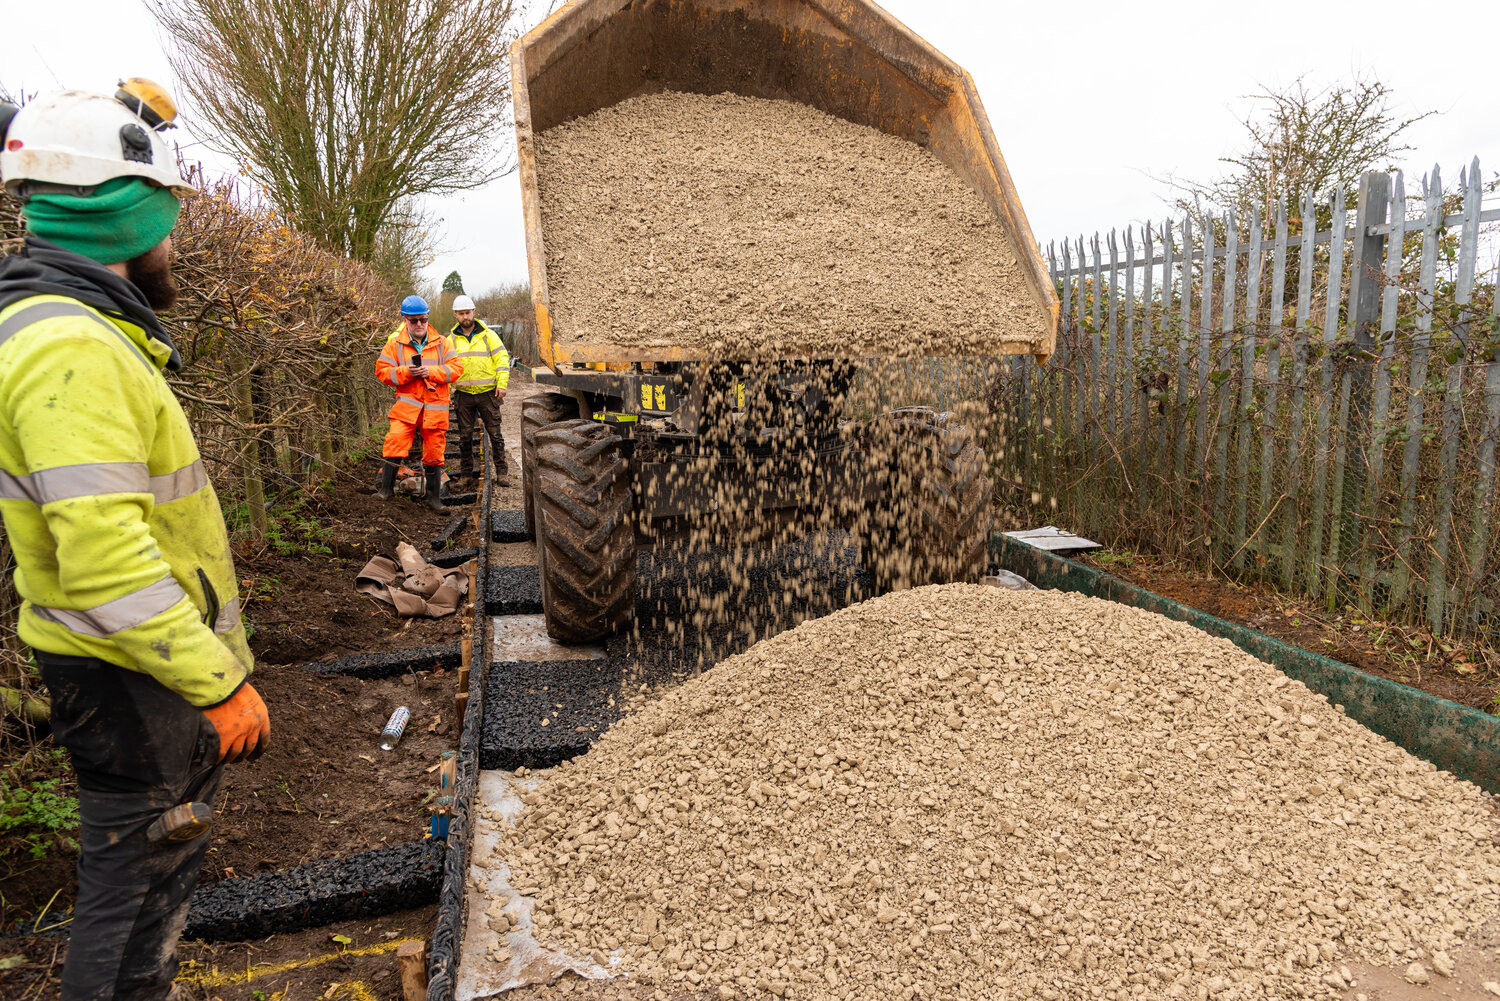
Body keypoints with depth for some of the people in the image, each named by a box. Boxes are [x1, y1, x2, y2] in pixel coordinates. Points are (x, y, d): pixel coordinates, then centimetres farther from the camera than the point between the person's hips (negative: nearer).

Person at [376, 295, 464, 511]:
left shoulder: (441, 342, 6)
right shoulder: (395, 343, 4)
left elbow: (457, 367, 0)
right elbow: (382, 370, 2)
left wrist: (432, 372, -14)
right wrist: (405, 372, -15)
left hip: (435, 406, 1)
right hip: (406, 404, -1)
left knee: (434, 452, 7)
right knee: (395, 442, -16)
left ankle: (434, 497, 19)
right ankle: (386, 488, -1)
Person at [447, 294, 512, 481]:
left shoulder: (488, 335, 2)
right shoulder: (451, 339, 8)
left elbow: (502, 359, 0)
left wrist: (502, 384, -9)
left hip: (487, 392, -2)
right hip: (464, 394, 2)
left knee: (495, 433, 0)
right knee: (465, 436, 7)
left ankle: (502, 471, 8)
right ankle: (465, 473, 17)